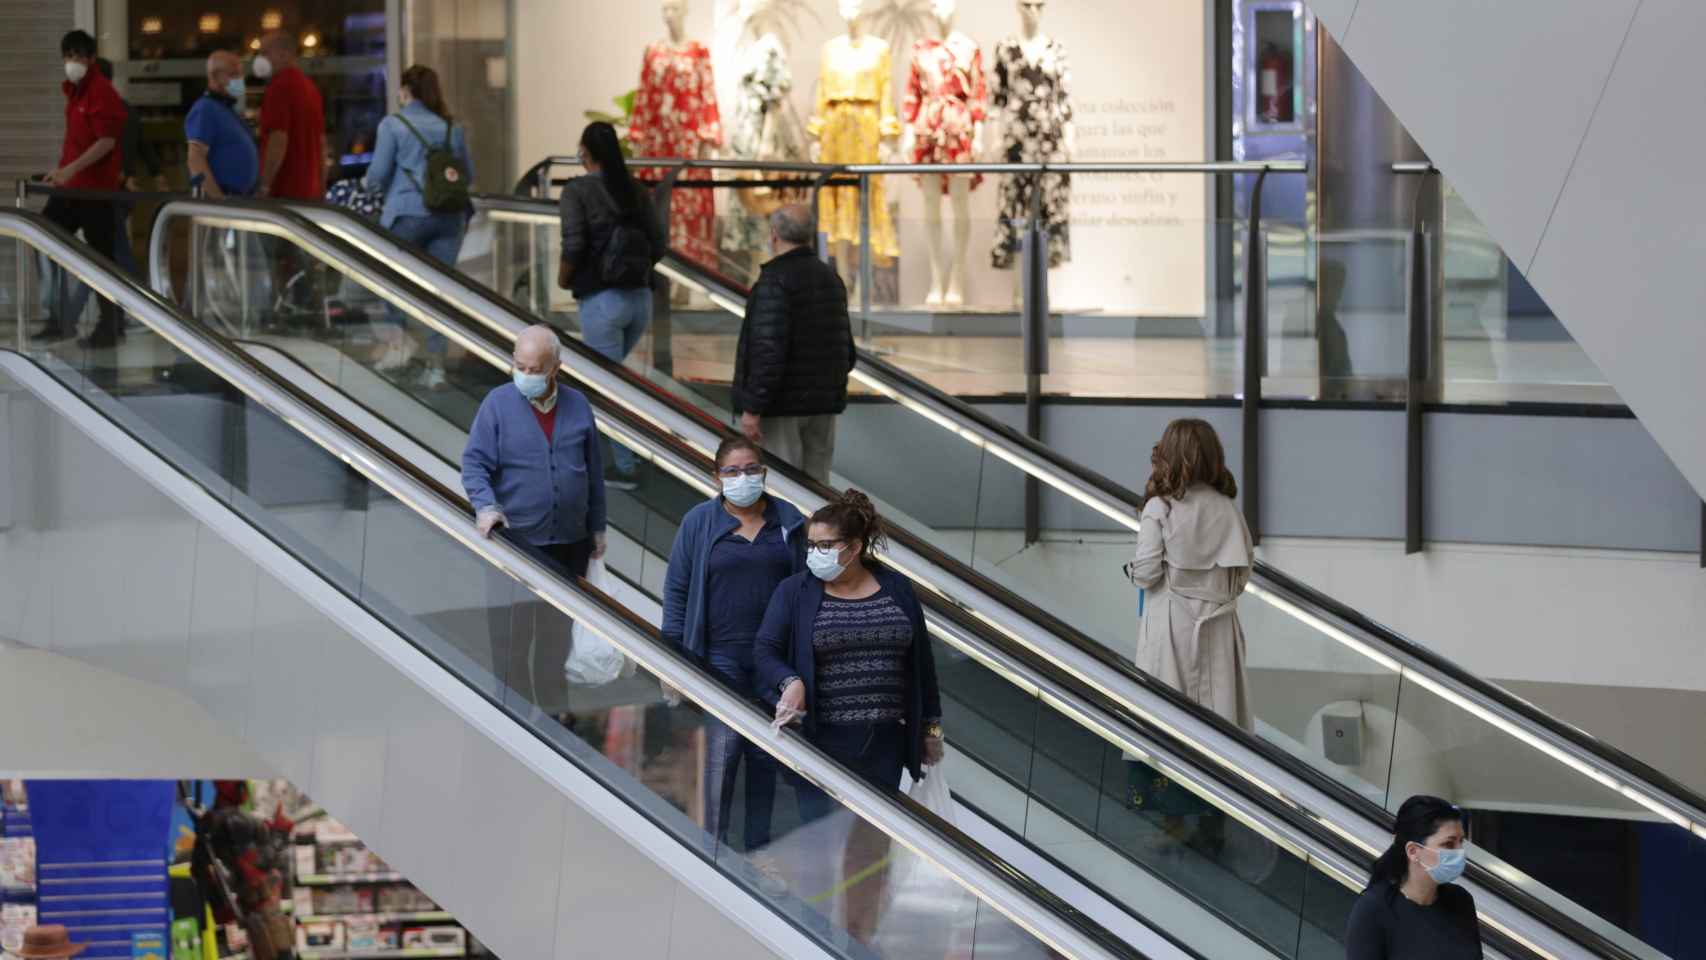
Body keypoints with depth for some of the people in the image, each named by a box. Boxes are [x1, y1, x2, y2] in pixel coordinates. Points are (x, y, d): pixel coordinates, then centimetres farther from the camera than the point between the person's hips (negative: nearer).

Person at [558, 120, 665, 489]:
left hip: (601, 302, -6)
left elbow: (573, 246, -18)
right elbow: (657, 246, 6)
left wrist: (563, 278, 3)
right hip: (640, 299, 6)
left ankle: (626, 469, 4)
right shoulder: (637, 190, 8)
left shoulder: (577, 189, -8)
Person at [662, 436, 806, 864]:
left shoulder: (787, 522, 5)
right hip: (722, 659, -2)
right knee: (723, 748, -11)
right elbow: (677, 590, 2)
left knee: (765, 754, 9)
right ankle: (714, 845, -2)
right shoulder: (699, 523, 0)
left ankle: (759, 846, 19)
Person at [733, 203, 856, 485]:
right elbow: (845, 348, 15)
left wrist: (752, 409, -21)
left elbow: (769, 349, -23)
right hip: (823, 404, 8)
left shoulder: (775, 280, -16)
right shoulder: (830, 278, 10)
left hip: (781, 403, -8)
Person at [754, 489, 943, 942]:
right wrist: (790, 682, -28)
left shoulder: (896, 589, 5)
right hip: (822, 740, -2)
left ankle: (861, 940, 18)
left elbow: (920, 660, 11)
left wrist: (931, 725, 13)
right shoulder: (795, 591, -1)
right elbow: (765, 649, -8)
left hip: (882, 743, 2)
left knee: (871, 845, 7)